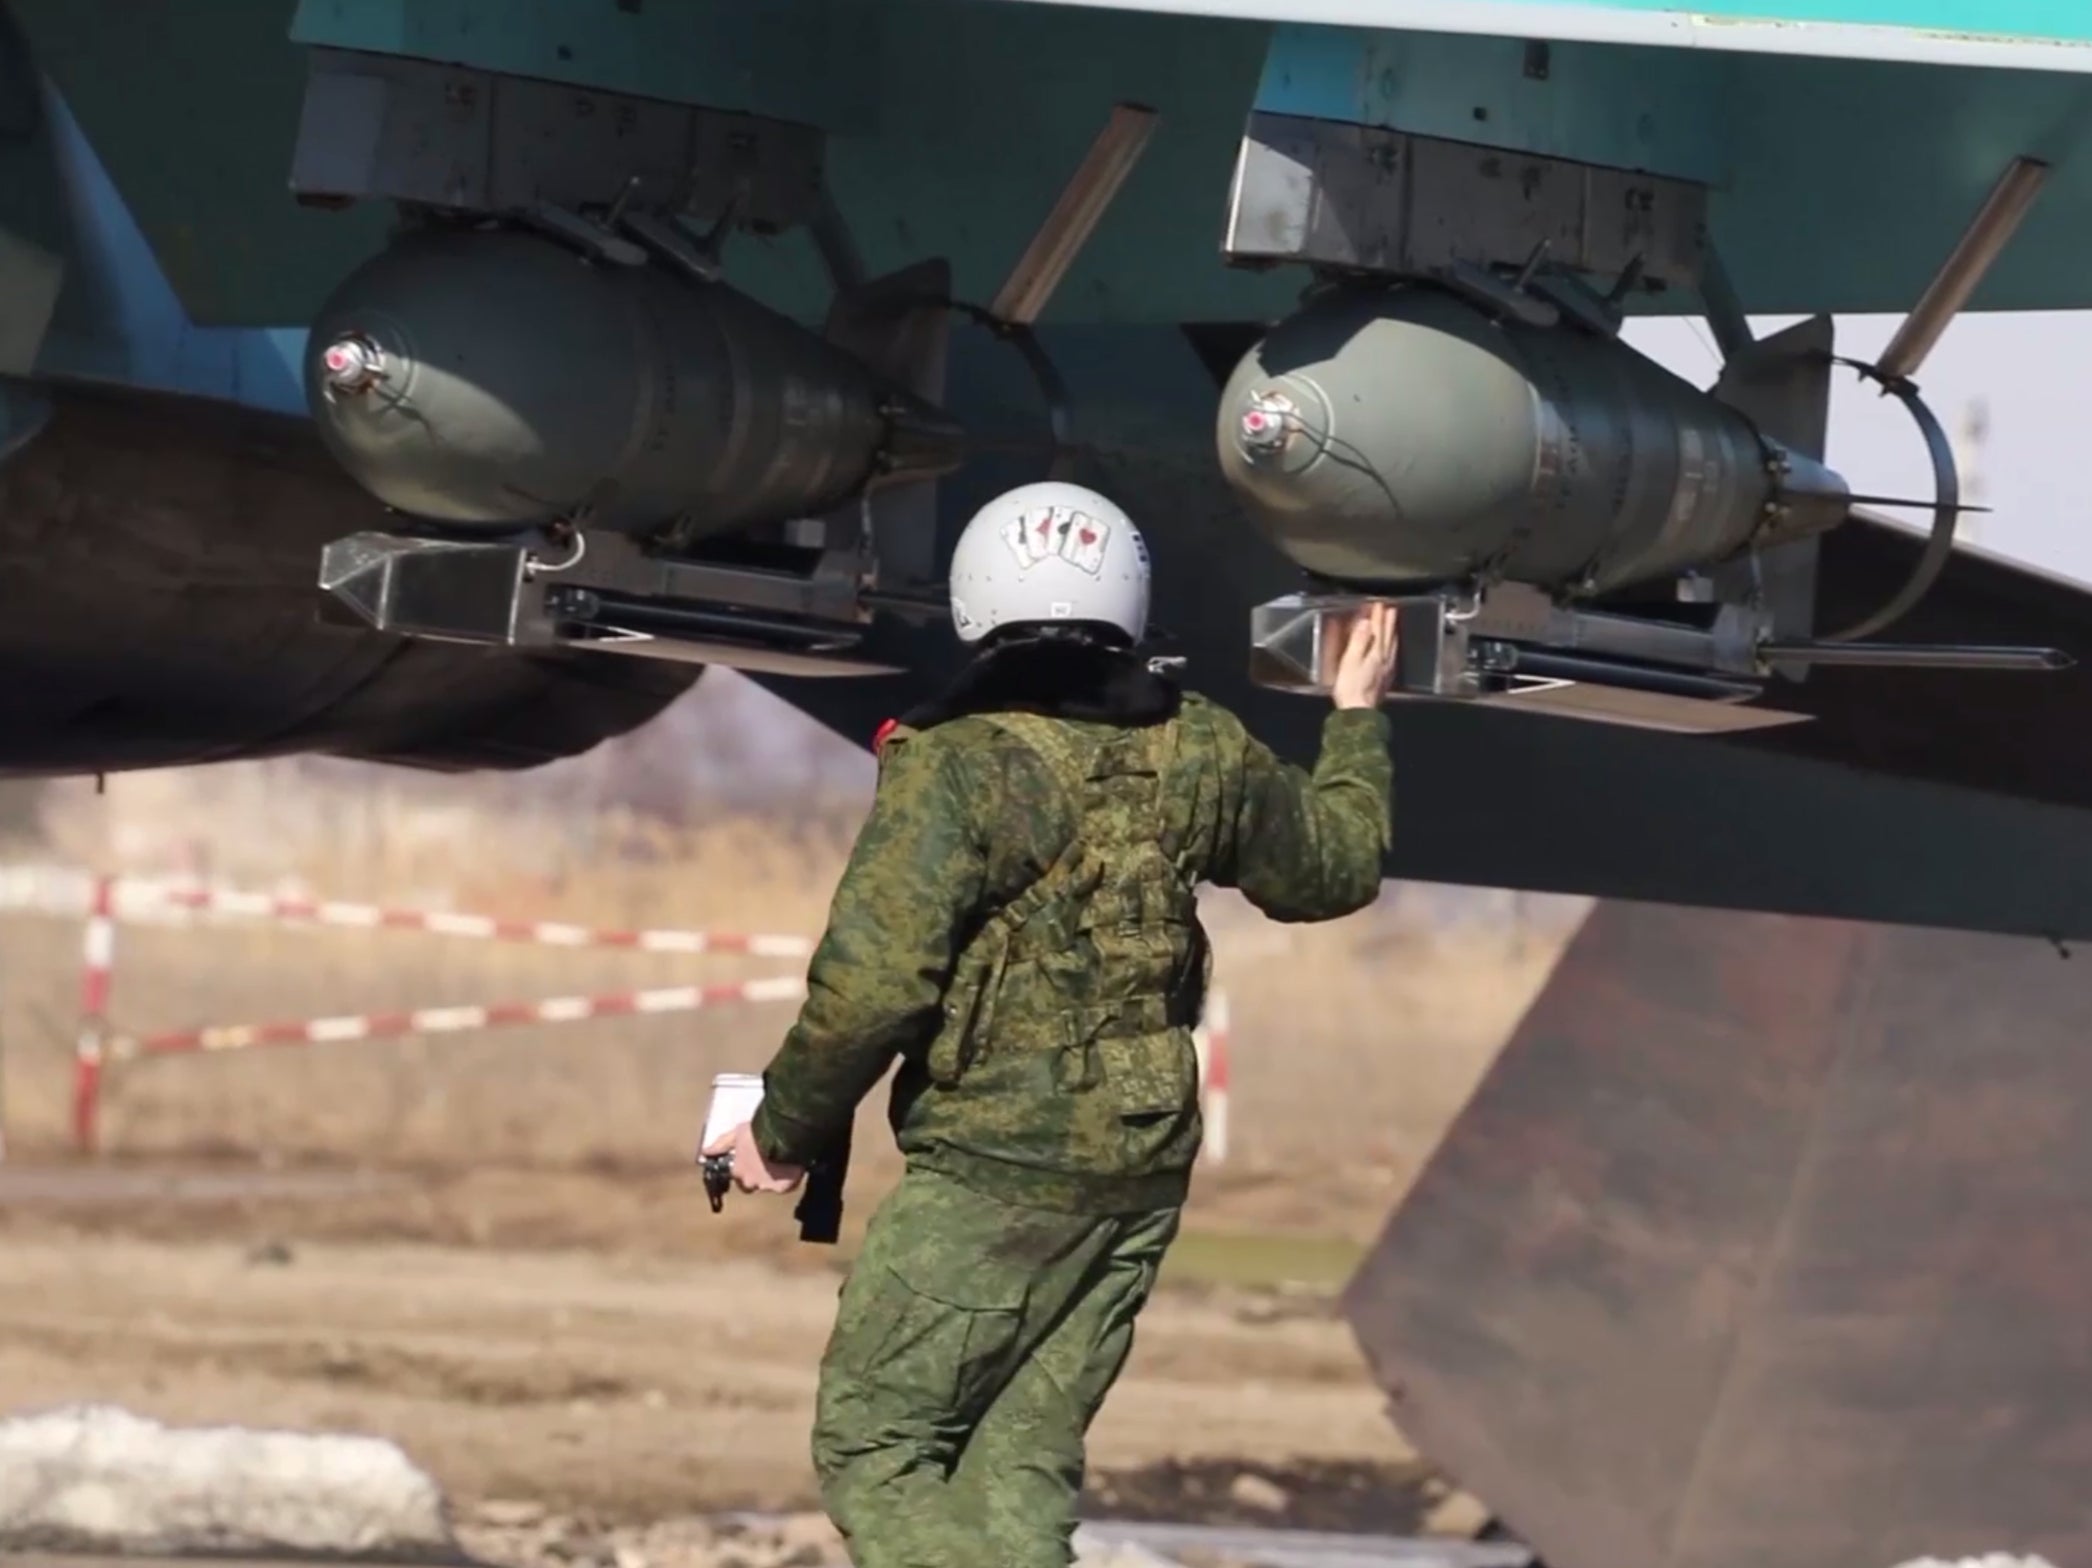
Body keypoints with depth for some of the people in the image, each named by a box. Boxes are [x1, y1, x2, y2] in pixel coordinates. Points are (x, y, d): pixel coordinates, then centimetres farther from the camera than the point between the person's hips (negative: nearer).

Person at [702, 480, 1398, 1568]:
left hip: (991, 1172, -6)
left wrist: (785, 1132, -5)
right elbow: (1334, 866, 24)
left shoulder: (961, 765, -14)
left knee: (871, 1447, 2)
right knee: (1022, 1470, 11)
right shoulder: (1198, 756, 5)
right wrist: (1357, 721, 42)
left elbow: (872, 985, -20)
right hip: (1144, 1174, 6)